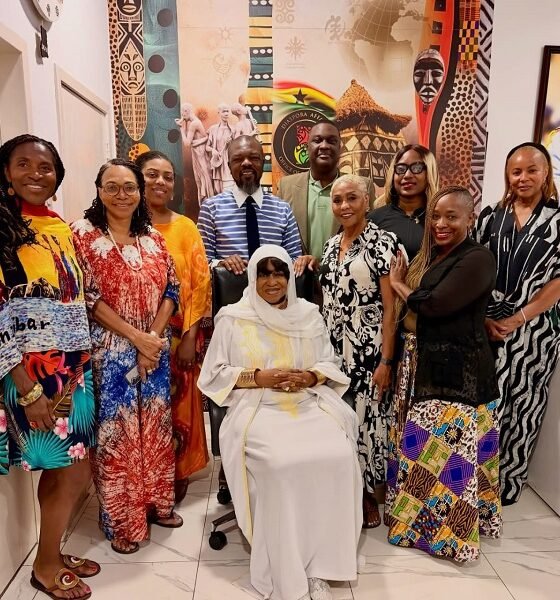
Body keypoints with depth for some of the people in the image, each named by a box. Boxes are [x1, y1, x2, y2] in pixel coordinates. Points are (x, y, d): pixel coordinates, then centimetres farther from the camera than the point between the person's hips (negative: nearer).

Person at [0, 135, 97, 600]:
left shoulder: (62, 227, 10)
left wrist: (85, 365, 11)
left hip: (75, 367, 6)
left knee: (60, 469, 16)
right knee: (76, 471, 2)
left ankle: (53, 554, 36)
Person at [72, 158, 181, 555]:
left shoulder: (153, 238, 8)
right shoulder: (83, 234, -5)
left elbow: (171, 289, 5)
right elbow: (87, 297, -12)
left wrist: (154, 336, -9)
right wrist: (136, 337, -15)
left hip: (155, 348, 4)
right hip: (111, 351, -4)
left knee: (155, 426, 13)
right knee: (116, 431, 4)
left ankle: (157, 501, 32)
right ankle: (122, 520, 23)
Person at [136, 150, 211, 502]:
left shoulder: (186, 227, 2)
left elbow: (201, 283, -1)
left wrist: (190, 336, -7)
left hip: (180, 335, 1)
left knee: (179, 406, 11)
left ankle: (178, 475, 32)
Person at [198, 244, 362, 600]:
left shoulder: (309, 315, 10)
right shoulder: (233, 319, 1)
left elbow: (331, 364, 14)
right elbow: (214, 376, 2)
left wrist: (310, 377, -8)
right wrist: (259, 377, -12)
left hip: (310, 405, 3)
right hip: (258, 410, -3)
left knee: (338, 456, -23)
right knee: (281, 463, -30)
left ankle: (319, 566, -6)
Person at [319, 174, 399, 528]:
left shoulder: (383, 243, -9)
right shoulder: (332, 245, 10)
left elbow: (390, 307, -11)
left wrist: (386, 360, -14)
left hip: (367, 350, -6)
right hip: (332, 349, 6)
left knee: (366, 417, 3)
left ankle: (369, 495, 24)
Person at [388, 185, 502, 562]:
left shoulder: (478, 259, -14)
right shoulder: (433, 257, 12)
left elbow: (432, 306, -22)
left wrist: (399, 285, -6)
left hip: (461, 372, -8)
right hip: (431, 365, 8)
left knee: (451, 451, 3)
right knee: (428, 446, 16)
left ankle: (450, 531, 20)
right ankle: (422, 514, 32)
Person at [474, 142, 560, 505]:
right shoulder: (490, 216, 7)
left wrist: (517, 319, -14)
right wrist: (484, 319, -8)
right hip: (486, 327, 1)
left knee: (524, 404, 8)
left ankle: (509, 481, 27)